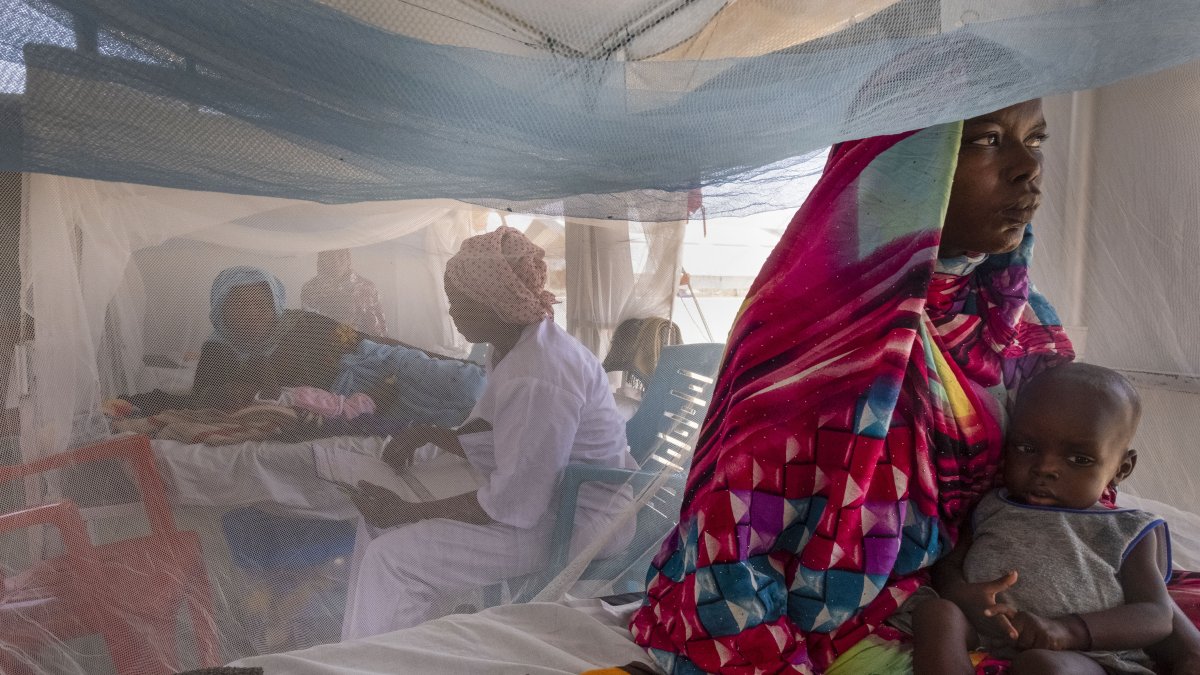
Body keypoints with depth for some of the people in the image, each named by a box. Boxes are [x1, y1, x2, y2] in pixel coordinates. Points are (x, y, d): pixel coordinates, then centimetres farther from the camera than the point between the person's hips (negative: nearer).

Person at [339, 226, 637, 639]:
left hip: (575, 522, -10)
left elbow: (513, 504, -26)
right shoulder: (513, 348, 1)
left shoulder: (537, 379, -29)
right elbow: (489, 441, 12)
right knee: (381, 512, 8)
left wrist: (408, 512, -18)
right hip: (540, 491, 10)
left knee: (393, 555, -14)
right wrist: (428, 434, -4)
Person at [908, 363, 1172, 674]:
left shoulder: (1129, 533, 12)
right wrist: (961, 595, -15)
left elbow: (1157, 617, 1)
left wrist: (1065, 631, -18)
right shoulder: (991, 509, 20)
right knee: (935, 612, -28)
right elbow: (946, 563, 13)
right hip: (977, 647, 4)